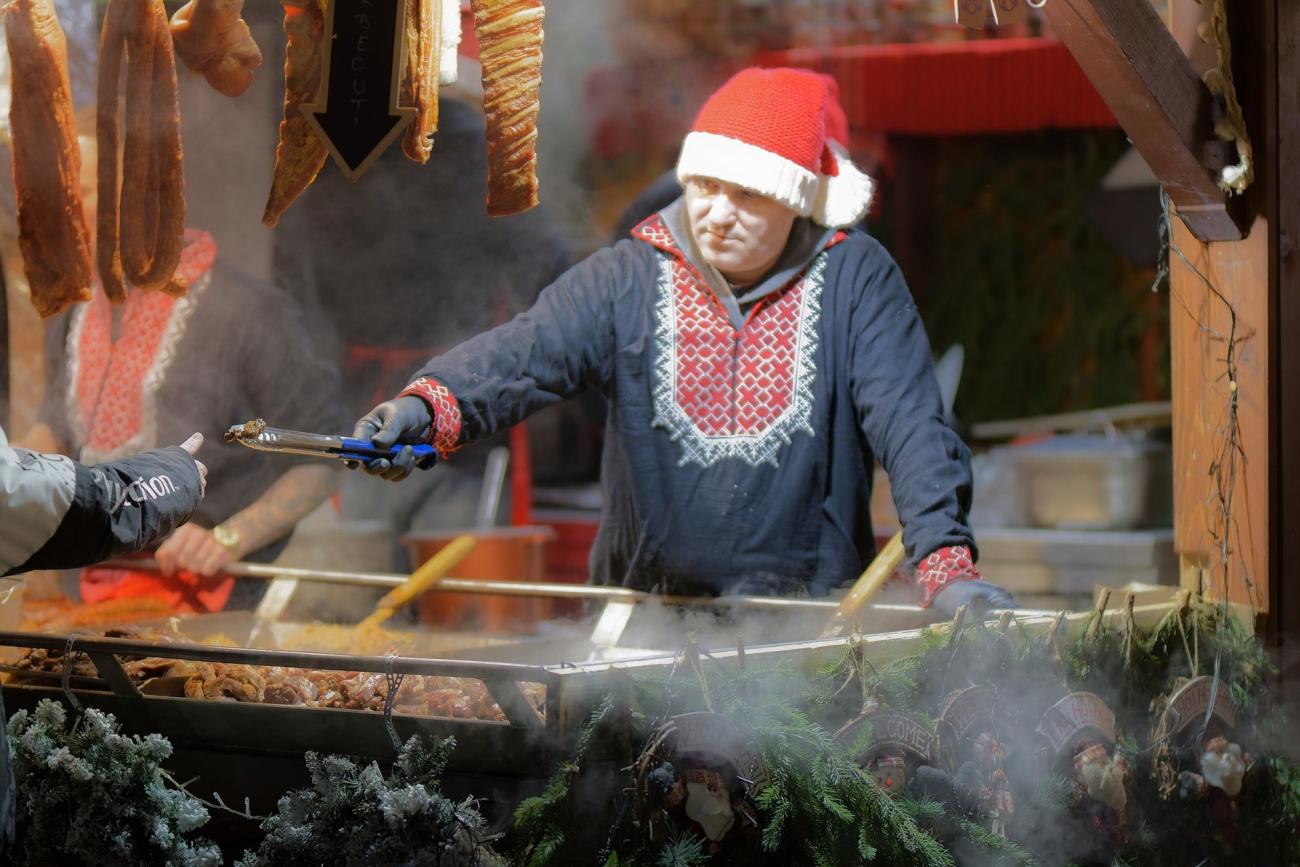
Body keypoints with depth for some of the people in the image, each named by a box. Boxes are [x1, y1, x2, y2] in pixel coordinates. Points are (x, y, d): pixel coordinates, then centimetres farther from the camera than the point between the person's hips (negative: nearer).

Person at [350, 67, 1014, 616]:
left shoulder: (855, 279, 0)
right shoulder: (628, 280, 2)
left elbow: (908, 421, -9)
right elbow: (527, 352, -13)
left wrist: (945, 563, -23)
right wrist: (427, 406, -35)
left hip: (810, 613, -2)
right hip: (648, 612, 2)